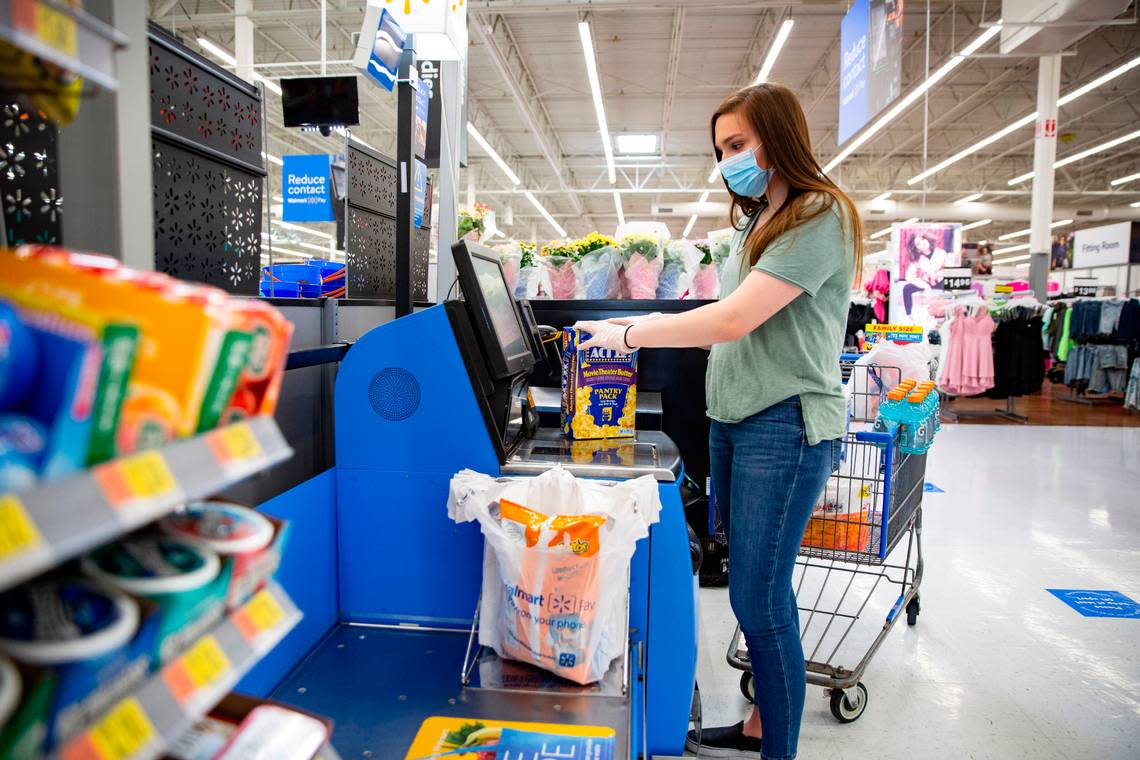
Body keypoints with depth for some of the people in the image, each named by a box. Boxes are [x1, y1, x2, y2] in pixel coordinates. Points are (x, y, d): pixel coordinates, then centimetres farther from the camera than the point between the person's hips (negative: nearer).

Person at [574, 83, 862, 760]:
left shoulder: (820, 217, -10)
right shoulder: (760, 223, 20)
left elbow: (734, 319, -20)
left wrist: (630, 335, -13)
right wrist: (643, 326, 7)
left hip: (786, 426, -8)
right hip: (733, 420, 9)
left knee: (759, 600, -4)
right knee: (756, 586, 15)